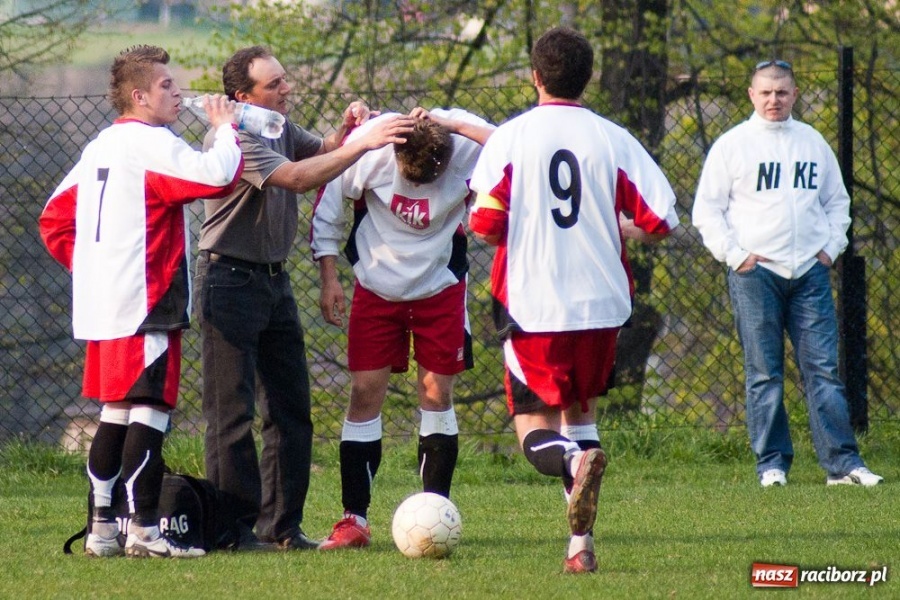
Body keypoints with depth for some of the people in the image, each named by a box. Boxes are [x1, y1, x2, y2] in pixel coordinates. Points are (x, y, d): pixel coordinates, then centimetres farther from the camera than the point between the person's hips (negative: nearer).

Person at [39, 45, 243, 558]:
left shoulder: (100, 147, 16)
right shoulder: (152, 144, -12)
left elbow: (54, 220, 19)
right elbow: (217, 176, -25)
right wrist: (226, 128, -8)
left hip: (100, 304, 9)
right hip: (145, 305, -9)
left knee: (116, 412, 14)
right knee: (150, 411, -8)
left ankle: (101, 527, 15)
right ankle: (145, 530, -10)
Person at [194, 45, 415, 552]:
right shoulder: (232, 139, -18)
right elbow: (296, 178, -28)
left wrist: (346, 131, -13)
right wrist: (362, 144, -31)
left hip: (274, 279, 9)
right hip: (230, 278, -9)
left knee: (291, 407, 8)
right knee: (232, 411, -6)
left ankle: (282, 525, 14)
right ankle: (234, 528, -3)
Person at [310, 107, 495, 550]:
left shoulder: (466, 152, -22)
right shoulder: (368, 151, -21)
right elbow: (327, 204, -6)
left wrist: (454, 124, -38)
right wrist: (329, 278, -6)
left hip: (440, 289, 0)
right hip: (376, 287, 0)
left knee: (436, 393, -2)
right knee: (365, 392, -4)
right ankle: (354, 519, 1)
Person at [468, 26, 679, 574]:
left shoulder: (510, 138, -5)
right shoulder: (613, 140, -1)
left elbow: (486, 225, -10)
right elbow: (661, 221, -4)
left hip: (531, 306, -2)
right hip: (601, 302, 3)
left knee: (536, 429, 5)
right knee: (580, 408, 23)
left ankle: (575, 458, -32)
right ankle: (581, 544, 15)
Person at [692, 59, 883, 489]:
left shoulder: (813, 143, 14)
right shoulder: (732, 145, 3)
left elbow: (837, 201, 23)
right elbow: (706, 211, 2)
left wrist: (831, 247, 8)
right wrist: (735, 256, -7)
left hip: (810, 273, 3)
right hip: (755, 273, -3)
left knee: (823, 368, -2)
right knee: (764, 374, -1)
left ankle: (842, 462, -3)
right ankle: (771, 464, 3)